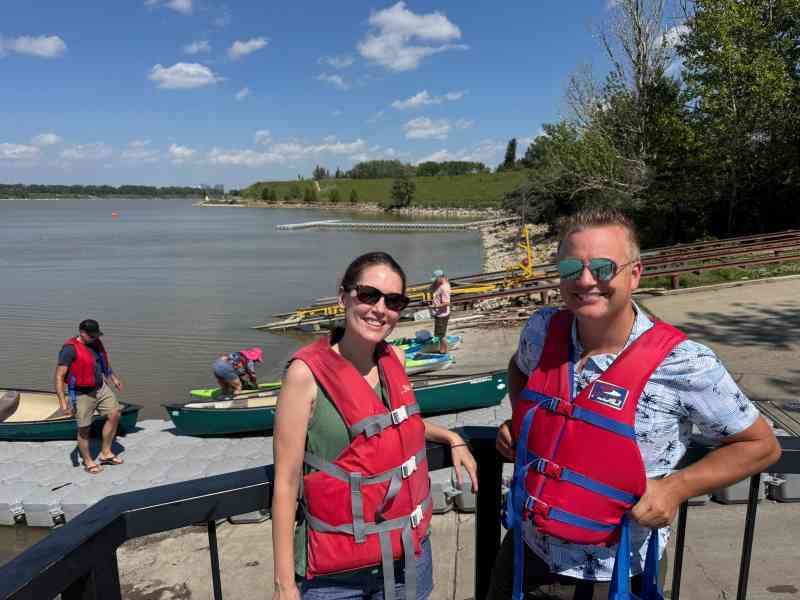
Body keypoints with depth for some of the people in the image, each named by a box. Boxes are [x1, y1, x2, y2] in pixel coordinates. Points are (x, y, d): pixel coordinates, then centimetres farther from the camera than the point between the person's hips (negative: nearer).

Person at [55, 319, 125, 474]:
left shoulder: (95, 342, 4)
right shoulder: (70, 349, -20)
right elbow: (59, 376, -22)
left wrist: (114, 378, 28)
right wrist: (62, 401, -27)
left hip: (101, 388, 7)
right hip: (82, 394, -7)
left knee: (114, 414, 4)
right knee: (84, 429, 5)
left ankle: (105, 453, 17)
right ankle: (88, 462, 22)